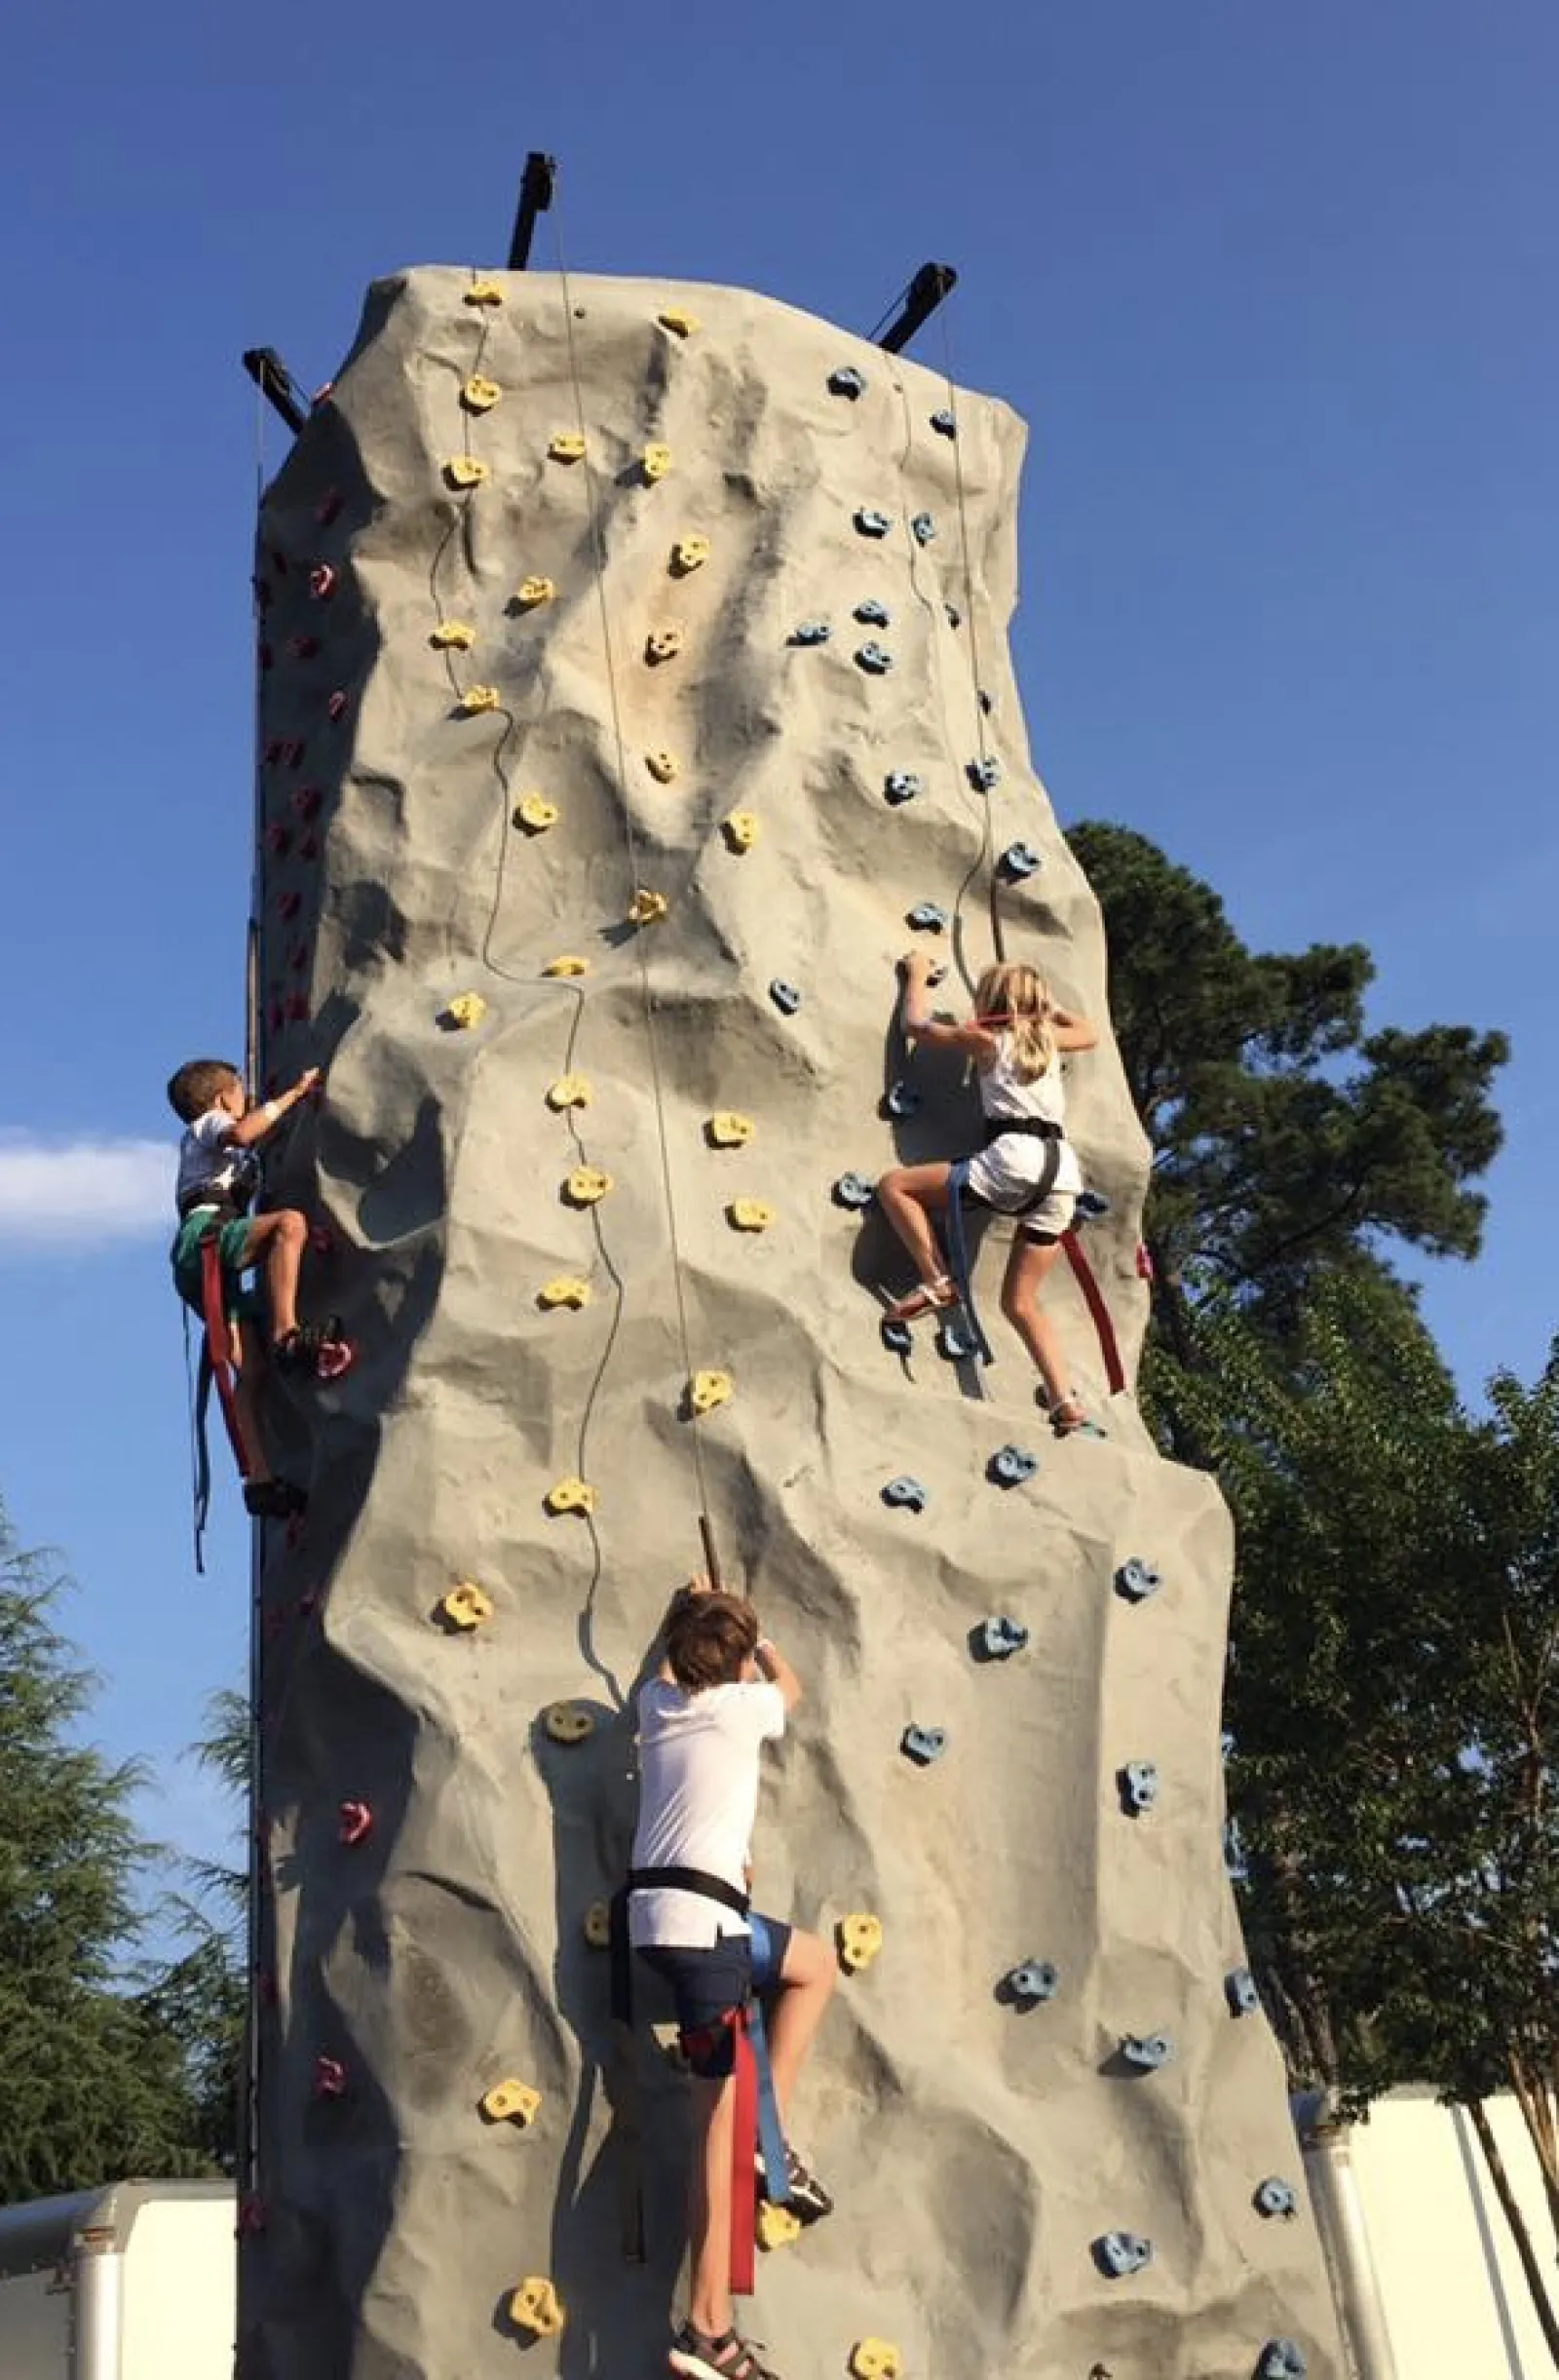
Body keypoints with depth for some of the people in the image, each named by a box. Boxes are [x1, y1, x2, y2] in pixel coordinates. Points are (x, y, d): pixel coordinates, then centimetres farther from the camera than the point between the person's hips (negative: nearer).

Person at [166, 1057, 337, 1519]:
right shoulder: (208, 1125, 13)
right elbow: (242, 1133, -11)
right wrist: (294, 1093, -7)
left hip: (210, 1270, 9)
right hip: (206, 1234, -8)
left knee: (251, 1369, -5)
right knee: (290, 1222, -31)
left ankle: (261, 1479, -15)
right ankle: (287, 1333, -44)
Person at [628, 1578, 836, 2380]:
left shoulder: (657, 1703, 13)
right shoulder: (742, 1706, -2)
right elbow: (789, 1685, 22)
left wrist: (692, 1617, 49)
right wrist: (756, 1634, 36)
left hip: (655, 1914, 8)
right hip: (700, 1918, -8)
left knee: (815, 1963, 22)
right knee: (718, 2118, -4)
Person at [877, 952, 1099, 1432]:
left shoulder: (985, 1037, 10)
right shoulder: (1047, 1037, 24)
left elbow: (915, 1025, 23)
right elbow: (1090, 1033, 47)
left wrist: (918, 974, 38)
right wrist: (1047, 1003, 56)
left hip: (1015, 1158, -6)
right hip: (1063, 1170, 6)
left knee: (894, 1185, 5)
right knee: (1020, 1301, 12)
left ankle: (936, 1283, -5)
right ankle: (1065, 1403, -2)